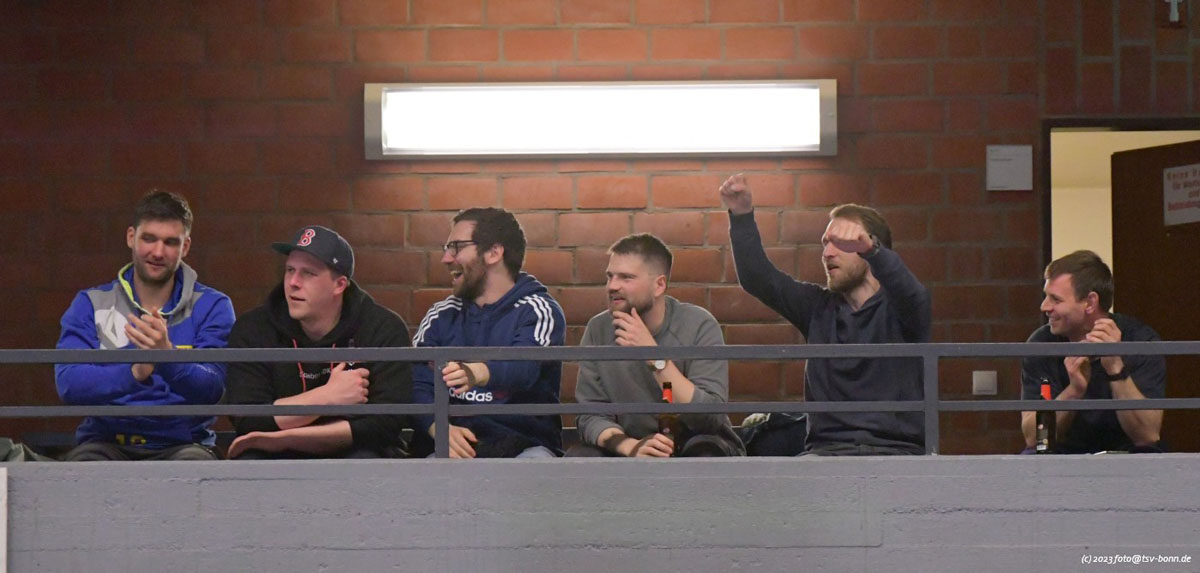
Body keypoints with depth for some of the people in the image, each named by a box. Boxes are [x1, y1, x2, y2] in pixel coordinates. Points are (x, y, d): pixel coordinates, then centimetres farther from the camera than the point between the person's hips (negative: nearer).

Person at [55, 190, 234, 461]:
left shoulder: (212, 306, 5)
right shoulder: (90, 304, 7)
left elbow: (211, 391, -10)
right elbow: (68, 383, -10)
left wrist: (167, 356, -31)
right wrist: (134, 372, -29)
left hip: (181, 442, 0)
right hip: (105, 442, 0)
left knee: (195, 461, -34)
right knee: (83, 461, -33)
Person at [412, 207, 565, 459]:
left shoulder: (539, 311, 0)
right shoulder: (441, 316, 14)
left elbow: (523, 366, -21)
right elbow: (416, 385, 3)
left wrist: (478, 373, -43)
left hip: (524, 447, -2)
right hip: (456, 447, 2)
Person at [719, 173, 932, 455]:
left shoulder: (899, 307, 4)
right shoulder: (819, 307, 18)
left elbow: (909, 292, -20)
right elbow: (757, 278, 9)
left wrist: (870, 248, -40)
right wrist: (742, 216, -5)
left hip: (895, 451, -3)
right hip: (827, 448, 3)